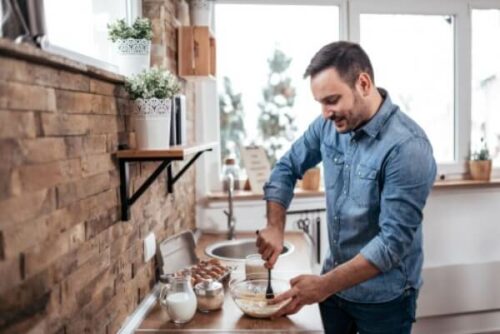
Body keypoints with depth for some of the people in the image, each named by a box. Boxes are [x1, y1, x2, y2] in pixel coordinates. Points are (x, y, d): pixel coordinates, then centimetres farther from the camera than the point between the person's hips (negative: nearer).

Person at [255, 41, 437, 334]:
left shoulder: (407, 147, -25)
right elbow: (287, 169, 5)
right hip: (335, 280, 5)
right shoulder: (328, 125, -7)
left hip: (383, 297, -5)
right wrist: (275, 227, -8)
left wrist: (324, 285, -26)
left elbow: (394, 241, -26)